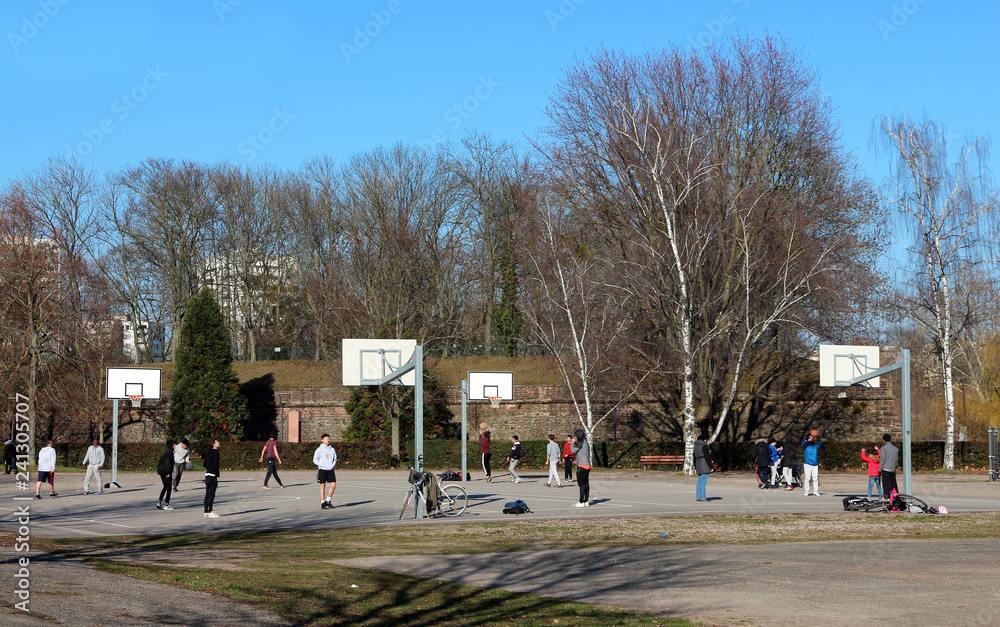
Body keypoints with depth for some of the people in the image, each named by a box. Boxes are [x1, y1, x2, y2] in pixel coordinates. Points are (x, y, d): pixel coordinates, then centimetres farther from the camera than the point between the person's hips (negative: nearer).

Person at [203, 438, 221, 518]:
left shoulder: (208, 452, 13)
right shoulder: (215, 453, -13)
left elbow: (205, 464, 16)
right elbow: (215, 465, -17)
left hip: (207, 475, 9)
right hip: (213, 475, -9)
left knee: (207, 494, 11)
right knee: (211, 494, -6)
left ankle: (206, 512, 15)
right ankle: (210, 512, -6)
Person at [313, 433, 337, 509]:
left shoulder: (332, 449, 10)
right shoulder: (319, 450, -2)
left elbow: (335, 459, 18)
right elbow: (315, 460, -2)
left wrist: (332, 465, 0)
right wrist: (322, 465, -13)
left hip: (330, 470, 4)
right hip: (322, 470, -4)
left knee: (333, 485, -5)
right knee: (323, 486, -1)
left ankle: (328, 501, 10)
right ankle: (323, 503, 6)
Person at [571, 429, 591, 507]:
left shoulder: (581, 442, -11)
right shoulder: (586, 442, 17)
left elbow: (572, 451, -7)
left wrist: (573, 442, 5)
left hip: (582, 466, -9)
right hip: (587, 465, 9)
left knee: (582, 484, -7)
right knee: (586, 483, 10)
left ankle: (581, 502, -7)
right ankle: (586, 501, 13)